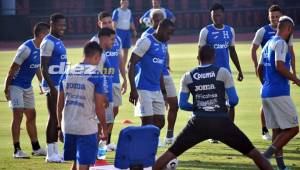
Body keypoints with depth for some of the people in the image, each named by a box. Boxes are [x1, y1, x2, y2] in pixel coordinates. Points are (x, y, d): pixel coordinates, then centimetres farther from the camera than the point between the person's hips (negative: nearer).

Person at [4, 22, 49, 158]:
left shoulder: (40, 49, 2)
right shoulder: (26, 48, -24)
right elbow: (13, 68, -20)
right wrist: (6, 88, -17)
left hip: (27, 86, 9)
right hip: (16, 85, -9)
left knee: (31, 115, 12)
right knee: (18, 115, -9)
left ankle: (36, 148, 21)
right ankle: (17, 150, -6)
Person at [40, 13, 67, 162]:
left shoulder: (59, 42, 15)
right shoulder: (48, 42, -14)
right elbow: (44, 68, -18)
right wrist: (52, 88, -23)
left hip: (61, 85, 9)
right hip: (53, 85, -9)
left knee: (58, 118, 11)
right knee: (53, 118, -7)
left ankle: (55, 151, 16)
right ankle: (51, 154, -3)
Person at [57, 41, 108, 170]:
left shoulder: (68, 73, 7)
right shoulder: (96, 75, -9)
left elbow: (60, 104, 10)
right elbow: (99, 106, -11)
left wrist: (60, 126, 19)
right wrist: (104, 128, 1)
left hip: (68, 127, 5)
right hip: (87, 128, -5)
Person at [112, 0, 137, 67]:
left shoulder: (129, 12, 13)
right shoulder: (117, 11, -6)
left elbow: (131, 22, 20)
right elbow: (114, 22, -11)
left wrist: (134, 30, 13)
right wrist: (115, 32, -19)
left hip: (127, 31, 7)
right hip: (119, 31, -6)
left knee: (126, 50, 7)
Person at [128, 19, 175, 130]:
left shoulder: (163, 46, 14)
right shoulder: (146, 41, -11)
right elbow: (131, 64, -15)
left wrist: (163, 91, 22)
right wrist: (133, 90, -20)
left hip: (157, 90, 8)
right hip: (144, 90, -8)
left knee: (160, 122, 8)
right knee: (147, 123, -9)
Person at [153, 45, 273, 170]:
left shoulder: (188, 77, 8)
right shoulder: (223, 73, 2)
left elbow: (182, 105, 9)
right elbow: (233, 101, -1)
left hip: (199, 123, 1)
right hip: (221, 122, -1)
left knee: (171, 153, 10)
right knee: (252, 152, 10)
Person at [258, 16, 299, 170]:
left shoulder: (268, 44, 16)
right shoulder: (281, 43, -11)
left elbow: (260, 69, 23)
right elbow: (279, 66, -23)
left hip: (266, 93, 9)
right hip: (279, 93, -9)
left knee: (277, 130, 12)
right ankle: (266, 156, -16)